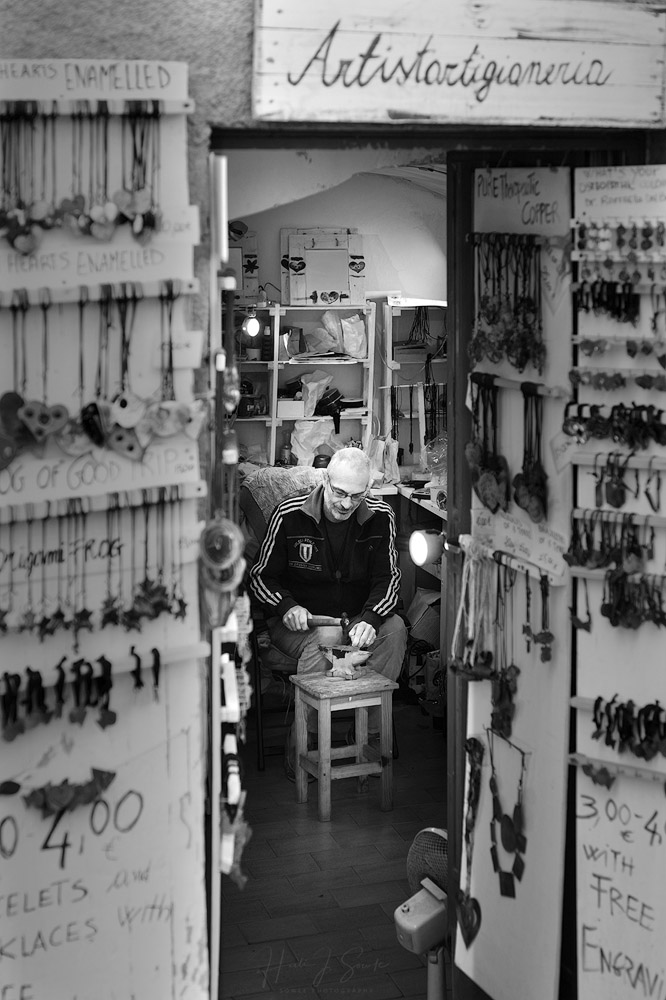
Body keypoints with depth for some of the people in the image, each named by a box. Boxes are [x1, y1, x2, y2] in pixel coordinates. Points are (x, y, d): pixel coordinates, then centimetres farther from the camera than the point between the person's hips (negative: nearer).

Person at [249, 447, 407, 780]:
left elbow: (388, 577, -4)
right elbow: (260, 576, -4)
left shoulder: (380, 517, -6)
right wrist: (287, 607, -25)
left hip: (356, 618, 3)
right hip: (298, 620, -3)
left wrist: (370, 619, -25)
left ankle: (372, 736, -21)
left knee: (395, 628, -27)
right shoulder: (289, 515, -13)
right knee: (324, 640, -36)